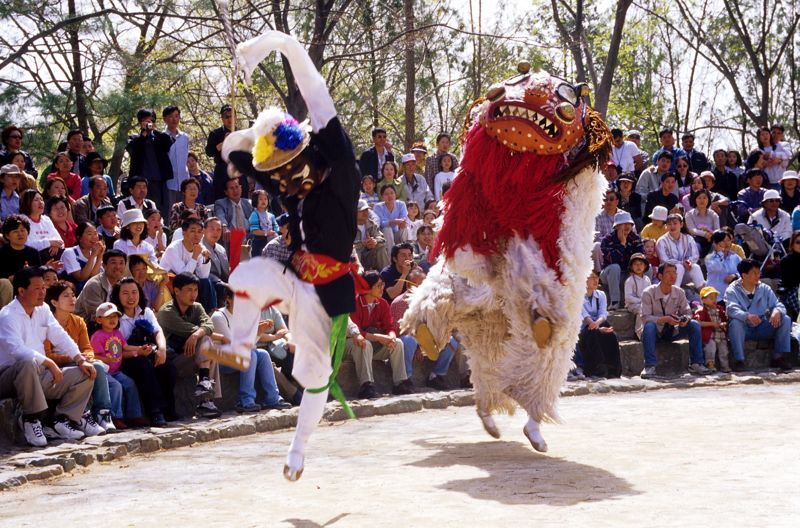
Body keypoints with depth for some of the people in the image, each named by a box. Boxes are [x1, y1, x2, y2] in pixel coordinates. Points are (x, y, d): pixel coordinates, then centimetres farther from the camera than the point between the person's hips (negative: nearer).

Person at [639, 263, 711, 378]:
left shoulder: (679, 293, -2)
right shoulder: (648, 293, -16)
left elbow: (687, 312, 0)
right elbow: (645, 318, -22)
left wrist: (685, 319, -26)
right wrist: (665, 319, -36)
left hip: (672, 331, 4)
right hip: (655, 332, -4)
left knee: (694, 324, -18)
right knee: (649, 325, -38)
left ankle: (696, 363, -14)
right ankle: (649, 366, -37)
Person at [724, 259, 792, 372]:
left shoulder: (764, 289, 5)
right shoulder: (732, 290, -8)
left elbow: (778, 305, -1)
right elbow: (731, 310, -25)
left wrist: (777, 311, -27)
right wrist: (747, 316, -46)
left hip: (762, 329, 4)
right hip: (744, 329, -4)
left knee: (785, 320, -14)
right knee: (735, 323, -36)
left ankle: (779, 357, -11)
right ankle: (739, 361, -30)